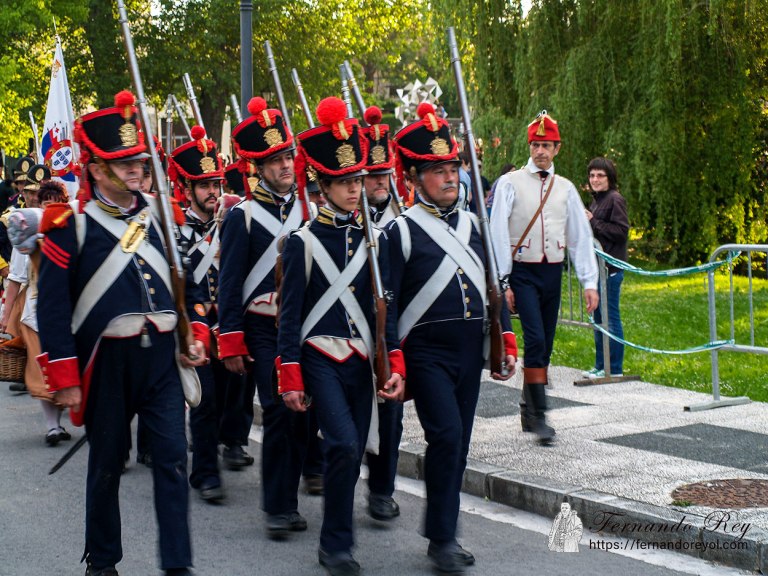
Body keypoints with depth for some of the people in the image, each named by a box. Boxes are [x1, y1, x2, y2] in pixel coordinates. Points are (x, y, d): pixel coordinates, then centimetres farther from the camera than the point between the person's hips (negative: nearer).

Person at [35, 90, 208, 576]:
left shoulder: (159, 214, 7)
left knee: (173, 458, -2)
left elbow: (184, 281, 16)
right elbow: (53, 305, -8)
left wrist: (196, 335, 3)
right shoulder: (70, 225, -6)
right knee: (107, 462, 10)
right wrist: (64, 379, -11)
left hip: (163, 356, 3)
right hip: (106, 362, -3)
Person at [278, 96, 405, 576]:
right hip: (321, 359, -4)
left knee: (353, 453, 8)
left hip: (362, 361, 4)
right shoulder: (303, 242, -4)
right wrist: (290, 379, -7)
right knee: (345, 446, -19)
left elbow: (385, 308, 7)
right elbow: (290, 314, -4)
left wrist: (395, 367, -2)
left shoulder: (374, 240, 7)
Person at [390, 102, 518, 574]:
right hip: (427, 353, -6)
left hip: (470, 353, 6)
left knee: (459, 443, 9)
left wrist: (505, 343, 11)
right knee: (446, 437, -15)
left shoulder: (474, 225, 12)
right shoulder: (402, 231, -6)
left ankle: (445, 533, 20)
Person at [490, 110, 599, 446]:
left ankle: (528, 411, 22)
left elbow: (581, 237, 9)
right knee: (535, 339, -17)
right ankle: (539, 415, -14)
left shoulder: (565, 189, 9)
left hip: (553, 273, 4)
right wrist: (502, 283, -10)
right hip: (523, 272, -4)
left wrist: (589, 282, 2)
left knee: (544, 344, 8)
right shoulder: (511, 183, -2)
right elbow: (498, 234, -5)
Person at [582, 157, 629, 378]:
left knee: (611, 317, -5)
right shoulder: (596, 200, 18)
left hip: (610, 268, -9)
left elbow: (622, 231, -17)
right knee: (598, 317, 13)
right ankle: (600, 366, 20)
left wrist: (593, 222, -15)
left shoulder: (615, 200, -10)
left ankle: (614, 368, 1)